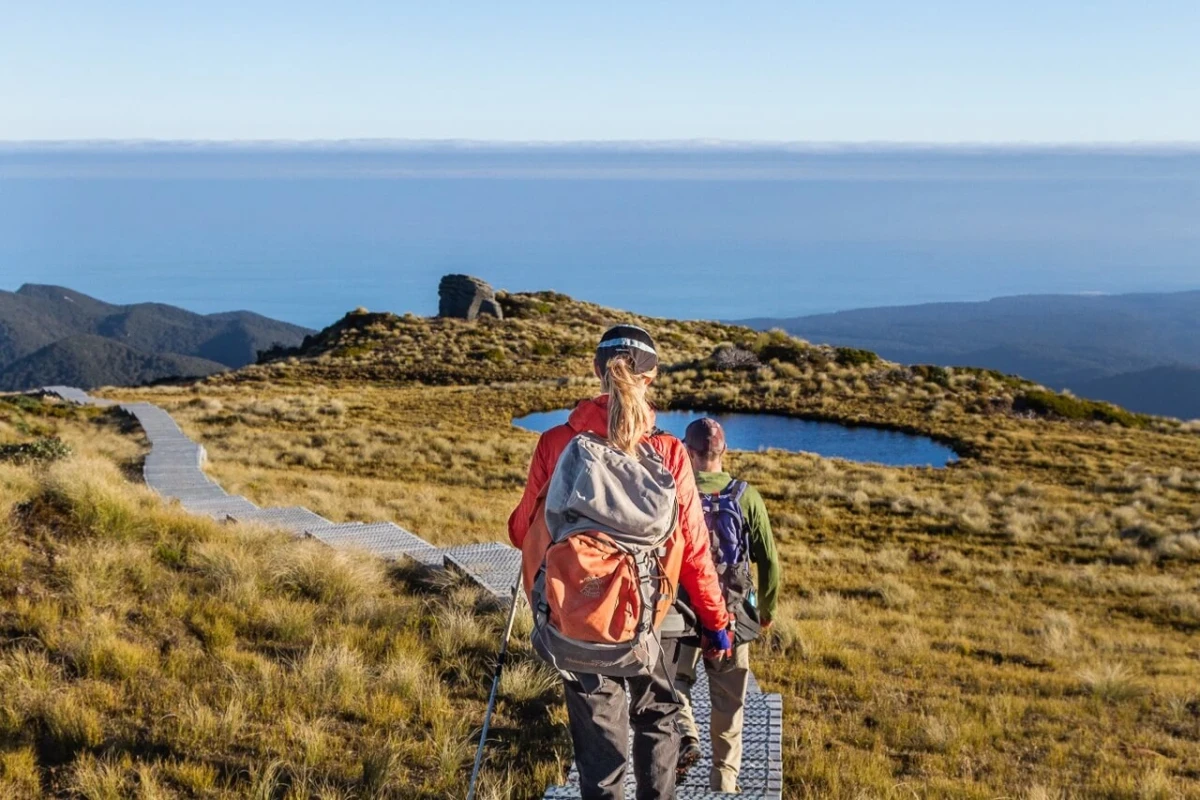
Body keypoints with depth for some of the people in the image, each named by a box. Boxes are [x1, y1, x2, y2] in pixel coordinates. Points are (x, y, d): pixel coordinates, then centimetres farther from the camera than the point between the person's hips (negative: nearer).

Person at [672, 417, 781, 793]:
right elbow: (769, 561, -2)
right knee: (728, 703, 14)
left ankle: (684, 734, -1)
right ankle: (724, 781, 21)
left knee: (675, 678, 23)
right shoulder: (746, 496, -6)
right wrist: (767, 609, 13)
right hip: (731, 613, 1)